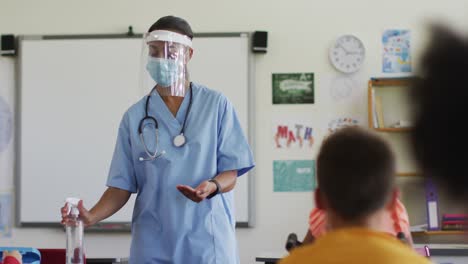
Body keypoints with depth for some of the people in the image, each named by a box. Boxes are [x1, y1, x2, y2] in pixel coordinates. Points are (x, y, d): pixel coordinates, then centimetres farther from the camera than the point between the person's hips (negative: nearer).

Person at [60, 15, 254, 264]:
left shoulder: (216, 105, 1)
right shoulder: (135, 116, 5)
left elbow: (230, 173, 0)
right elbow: (122, 185, 3)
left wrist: (212, 186, -21)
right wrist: (92, 216, -14)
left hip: (207, 242, -1)